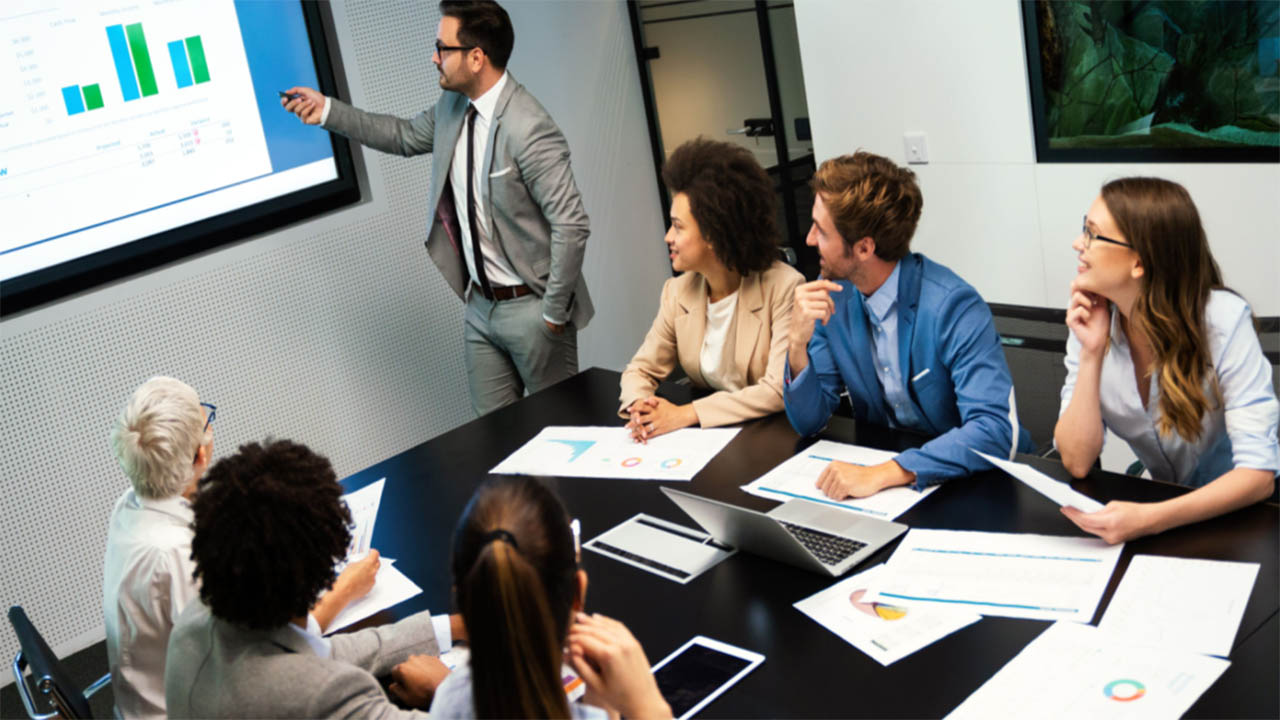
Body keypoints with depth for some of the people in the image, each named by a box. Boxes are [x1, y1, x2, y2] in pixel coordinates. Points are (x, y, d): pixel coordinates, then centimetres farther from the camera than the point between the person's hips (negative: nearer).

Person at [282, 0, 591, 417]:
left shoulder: (528, 130, -24)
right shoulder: (453, 107, 2)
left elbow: (571, 225, -23)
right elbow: (405, 136, 22)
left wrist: (553, 313, -17)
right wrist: (328, 112, 14)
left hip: (529, 306, -8)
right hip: (481, 305, 8)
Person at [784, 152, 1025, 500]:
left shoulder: (953, 306, -20)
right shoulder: (831, 295, -3)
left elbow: (996, 431, -29)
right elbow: (809, 421, -1)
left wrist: (883, 474, -37)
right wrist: (798, 345, -19)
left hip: (968, 480, -4)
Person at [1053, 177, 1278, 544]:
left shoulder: (1223, 320, -20)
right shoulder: (1093, 321, -9)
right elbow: (1077, 462, -13)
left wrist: (1151, 519, -39)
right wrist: (1091, 354, -22)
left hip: (1233, 510, -3)